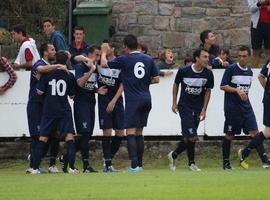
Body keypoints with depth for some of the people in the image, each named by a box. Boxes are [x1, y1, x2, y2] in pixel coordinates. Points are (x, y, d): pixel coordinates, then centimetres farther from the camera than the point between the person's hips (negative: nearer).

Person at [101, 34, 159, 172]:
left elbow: (104, 64, 1)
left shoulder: (124, 60, -6)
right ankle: (139, 164, 15)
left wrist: (104, 52, 20)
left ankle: (134, 165, -16)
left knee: (131, 132, -6)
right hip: (146, 99, 5)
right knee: (139, 132, 14)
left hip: (133, 100, -5)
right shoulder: (148, 60, 8)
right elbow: (156, 79, 10)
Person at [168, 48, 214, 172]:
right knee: (192, 137, -13)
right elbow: (176, 85, 5)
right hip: (184, 106, -4)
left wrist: (204, 110, 3)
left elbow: (208, 91, 6)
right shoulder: (183, 71, -13)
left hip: (198, 108, 4)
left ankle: (174, 155, 28)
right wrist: (174, 103, 7)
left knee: (188, 138, 6)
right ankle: (191, 163, 2)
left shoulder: (208, 74, -7)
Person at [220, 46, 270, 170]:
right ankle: (226, 162, 13)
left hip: (246, 107, 5)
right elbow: (223, 86, -10)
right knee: (230, 135, 3)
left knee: (254, 132, -5)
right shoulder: (231, 69, -7)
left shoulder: (249, 72, 11)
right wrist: (237, 90, -20)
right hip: (232, 107, -5)